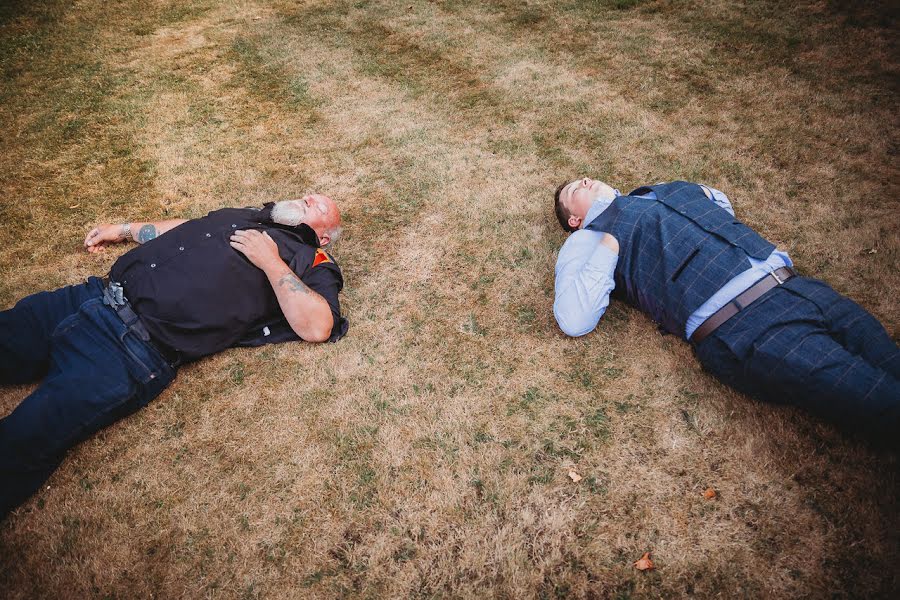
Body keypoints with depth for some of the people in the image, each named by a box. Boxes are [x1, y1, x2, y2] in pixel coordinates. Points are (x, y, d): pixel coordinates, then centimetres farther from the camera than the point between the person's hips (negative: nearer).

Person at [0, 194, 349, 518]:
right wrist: (123, 230, 32)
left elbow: (317, 328, -18)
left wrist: (270, 260, -15)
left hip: (137, 349, -7)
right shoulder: (241, 216, 23)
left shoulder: (311, 262, 0)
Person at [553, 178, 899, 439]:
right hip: (741, 326, -7)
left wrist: (707, 195, 25)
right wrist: (610, 243, -5)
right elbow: (573, 321, -7)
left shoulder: (670, 190, 30)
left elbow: (723, 202, 50)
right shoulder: (587, 239, 9)